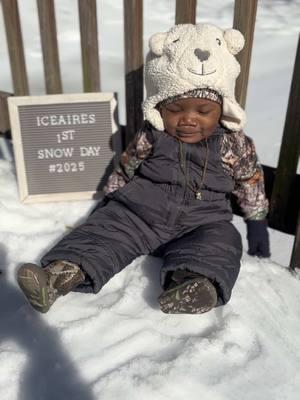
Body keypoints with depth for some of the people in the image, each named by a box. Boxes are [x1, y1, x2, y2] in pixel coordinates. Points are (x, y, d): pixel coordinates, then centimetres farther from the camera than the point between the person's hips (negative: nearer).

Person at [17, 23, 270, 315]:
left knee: (220, 242, -30)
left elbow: (251, 181, 11)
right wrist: (110, 200, 18)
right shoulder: (150, 137, 0)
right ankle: (62, 273, -35)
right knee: (105, 229, -20)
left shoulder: (234, 145, -2)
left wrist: (257, 222, 16)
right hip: (137, 211, 1)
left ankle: (191, 284, -55)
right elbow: (124, 171, 13)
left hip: (201, 222, 0)